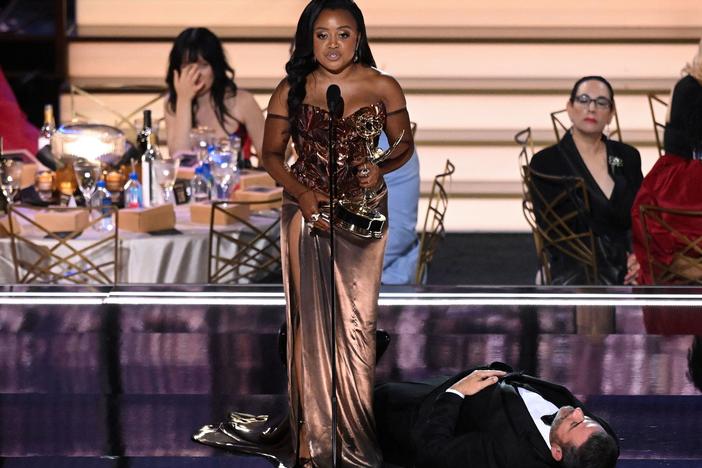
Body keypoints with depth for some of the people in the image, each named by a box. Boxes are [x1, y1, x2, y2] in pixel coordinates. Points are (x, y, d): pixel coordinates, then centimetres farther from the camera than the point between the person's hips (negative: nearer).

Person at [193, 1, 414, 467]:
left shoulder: (383, 88, -3)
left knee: (358, 321, 2)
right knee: (310, 320, -1)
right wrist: (302, 193, -12)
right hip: (308, 210, 0)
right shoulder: (292, 91, -2)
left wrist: (380, 167, -14)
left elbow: (404, 144, 8)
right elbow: (272, 154, 4)